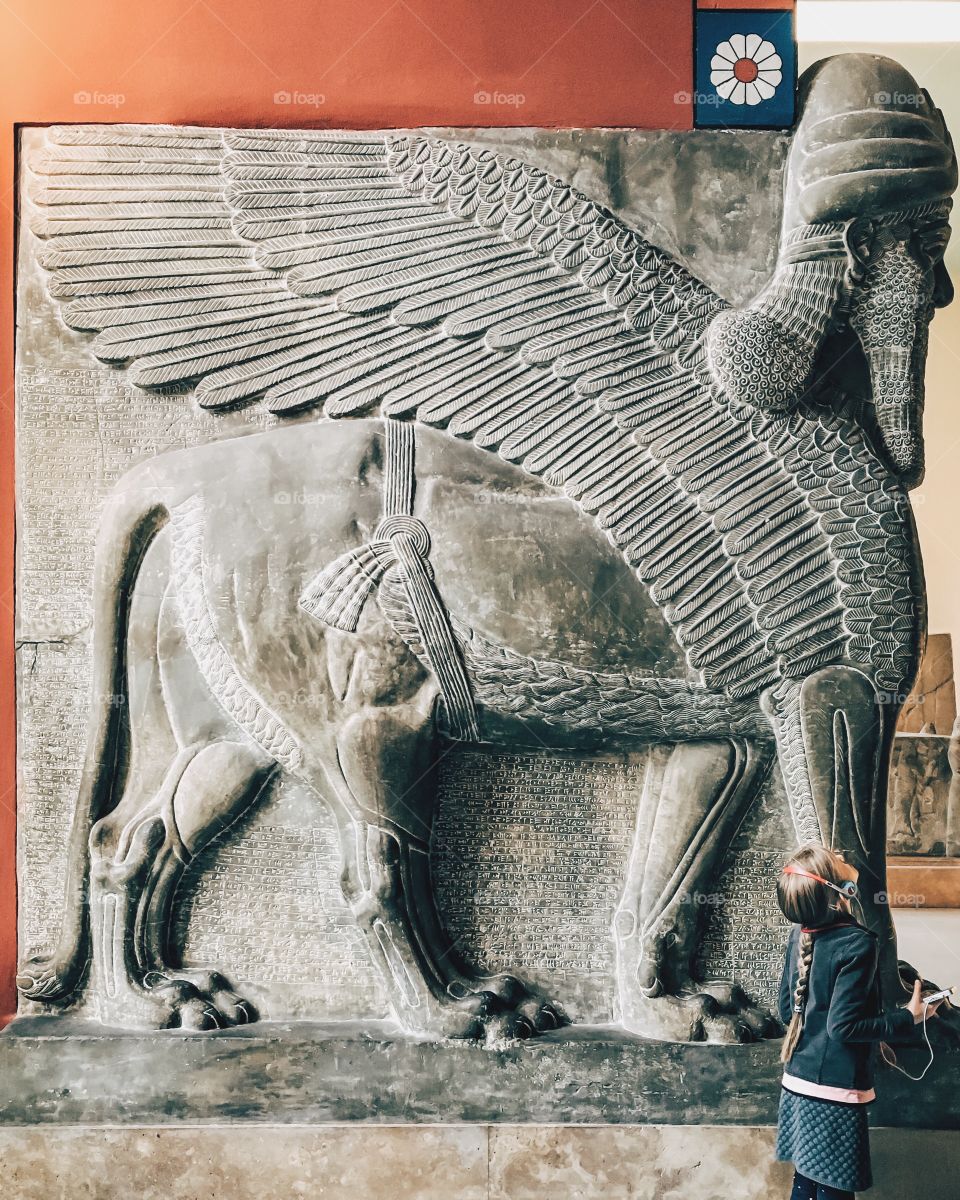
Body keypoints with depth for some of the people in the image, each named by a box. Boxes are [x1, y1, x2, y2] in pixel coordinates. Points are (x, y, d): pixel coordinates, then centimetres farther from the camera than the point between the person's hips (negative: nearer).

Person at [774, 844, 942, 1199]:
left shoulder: (801, 933, 2)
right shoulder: (857, 944, -19)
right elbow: (844, 1025, -19)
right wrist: (907, 1018, -8)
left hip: (797, 1080, 7)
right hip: (835, 1090, -7)